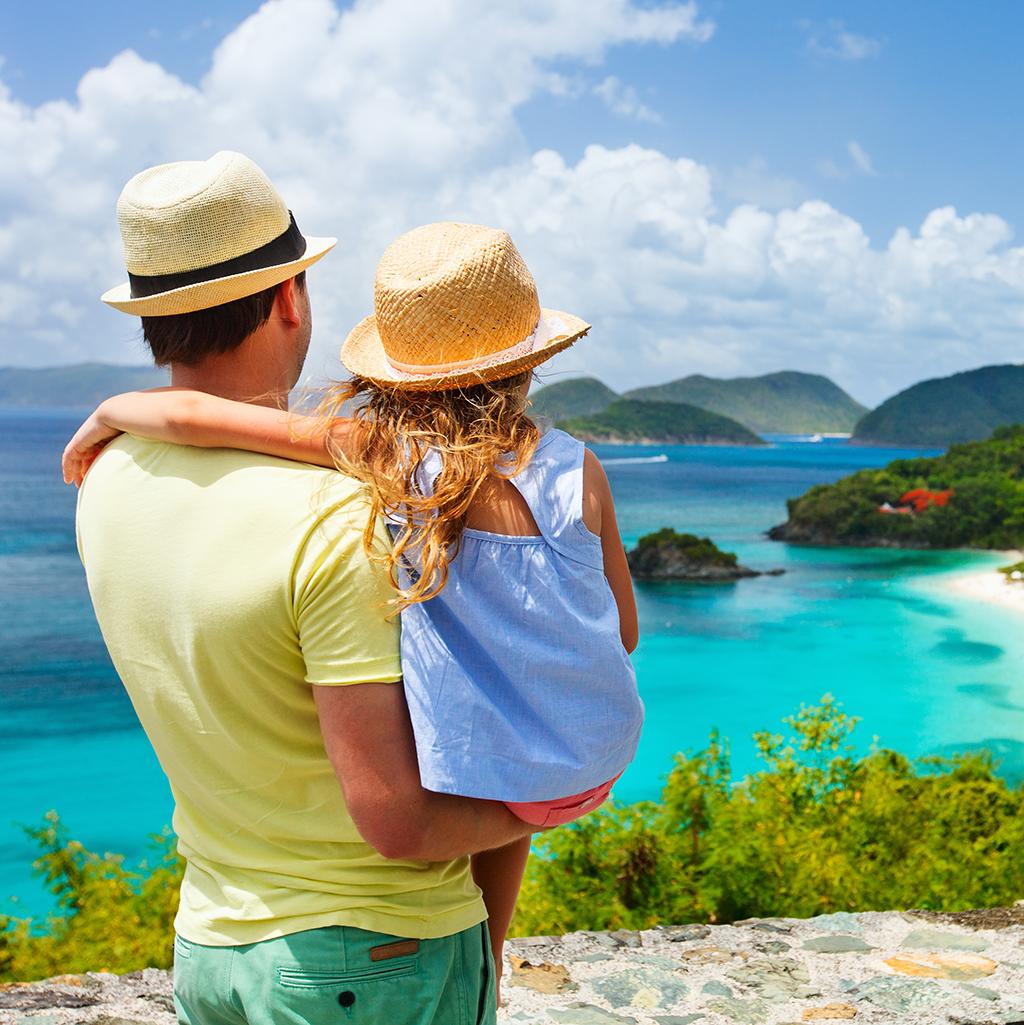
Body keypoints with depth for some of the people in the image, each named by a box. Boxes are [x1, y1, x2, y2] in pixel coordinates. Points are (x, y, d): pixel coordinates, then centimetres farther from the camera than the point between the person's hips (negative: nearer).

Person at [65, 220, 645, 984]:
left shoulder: (380, 451, -17)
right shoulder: (575, 470, -12)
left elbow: (191, 414, -21)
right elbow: (623, 632, -2)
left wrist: (106, 417, -1)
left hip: (469, 772, -2)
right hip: (598, 769, 2)